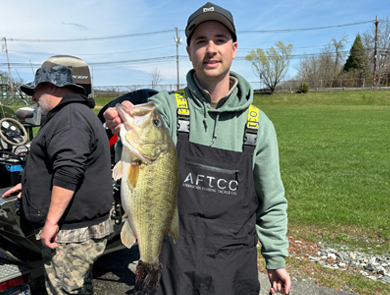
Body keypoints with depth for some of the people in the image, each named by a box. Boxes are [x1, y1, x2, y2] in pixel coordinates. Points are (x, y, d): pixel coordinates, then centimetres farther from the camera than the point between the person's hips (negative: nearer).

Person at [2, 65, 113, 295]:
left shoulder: (70, 118, -18)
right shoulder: (79, 113, 19)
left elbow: (68, 173, -29)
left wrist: (51, 221, -25)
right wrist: (29, 184, 32)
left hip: (71, 234, -11)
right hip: (82, 228, 11)